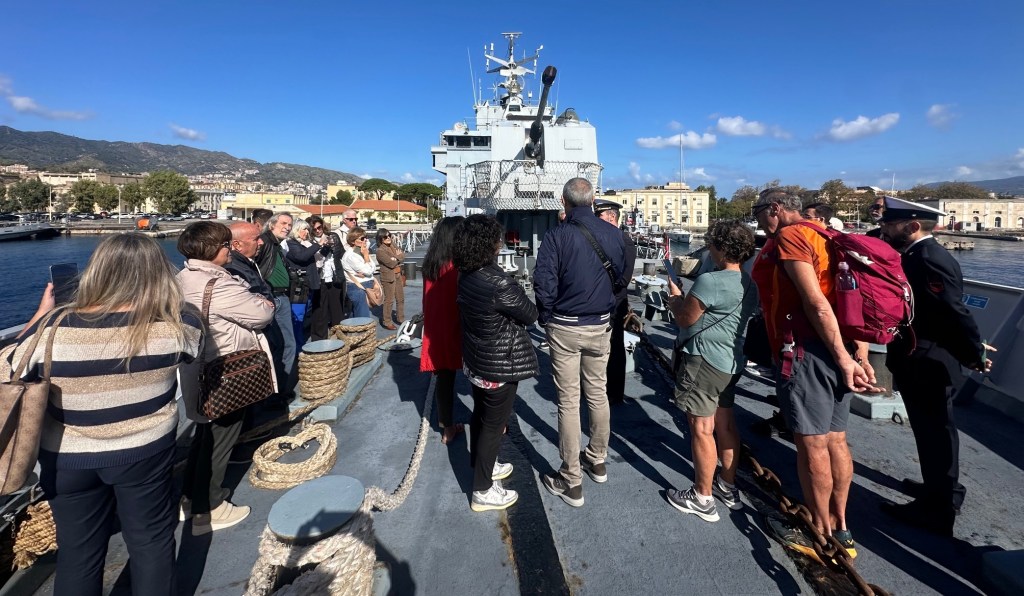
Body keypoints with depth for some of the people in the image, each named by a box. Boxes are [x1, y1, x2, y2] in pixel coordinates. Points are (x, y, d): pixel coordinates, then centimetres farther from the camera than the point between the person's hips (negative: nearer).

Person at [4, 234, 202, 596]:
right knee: (152, 542, 19)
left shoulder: (52, 328, -20)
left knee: (77, 553, 24)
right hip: (146, 452, -1)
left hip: (67, 460, 2)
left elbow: (10, 375, -2)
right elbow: (191, 322, 5)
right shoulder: (175, 324, -20)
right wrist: (166, 299, 12)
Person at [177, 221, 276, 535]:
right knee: (219, 440, 7)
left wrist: (252, 302, -2)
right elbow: (262, 313, -22)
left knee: (205, 433, 24)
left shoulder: (185, 277, 5)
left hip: (198, 373, 10)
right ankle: (207, 510, 22)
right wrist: (266, 304, -2)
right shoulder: (218, 285, -26)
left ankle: (190, 497, 40)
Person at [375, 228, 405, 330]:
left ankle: (401, 319, 29)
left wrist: (396, 258, -17)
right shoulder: (380, 251, -15)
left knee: (401, 298, 15)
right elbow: (391, 264, -20)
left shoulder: (392, 245, 9)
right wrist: (398, 257, -4)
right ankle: (387, 322, 9)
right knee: (389, 300, -2)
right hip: (388, 277, -8)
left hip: (398, 275, 8)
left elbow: (403, 256, 2)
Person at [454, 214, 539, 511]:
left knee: (480, 415, 23)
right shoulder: (498, 282, -28)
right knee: (494, 424, 7)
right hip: (500, 364, -8)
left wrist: (513, 295, -1)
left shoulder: (467, 275, -2)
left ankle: (482, 466, 45)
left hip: (476, 359, 8)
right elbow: (530, 315, -15)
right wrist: (522, 298, 2)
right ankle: (483, 491, 23)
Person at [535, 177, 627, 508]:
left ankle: (572, 482, 15)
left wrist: (546, 318, 0)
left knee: (568, 401, 4)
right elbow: (621, 276, 7)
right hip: (601, 326, 4)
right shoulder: (614, 233, -1)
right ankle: (597, 461, 37)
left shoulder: (556, 236, -14)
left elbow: (543, 284, -16)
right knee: (598, 393, 19)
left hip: (564, 328, -4)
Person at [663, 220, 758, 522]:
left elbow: (685, 318, -12)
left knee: (702, 429, 2)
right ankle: (728, 488, 35)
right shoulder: (748, 284, 7)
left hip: (704, 361, -9)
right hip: (731, 361, 9)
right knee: (725, 424, 19)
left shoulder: (709, 281, -22)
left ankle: (703, 499, 16)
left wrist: (675, 297, 6)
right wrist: (684, 300, 16)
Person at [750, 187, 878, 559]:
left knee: (812, 444, 1)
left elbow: (816, 302, -17)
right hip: (837, 349, 9)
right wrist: (860, 356, 9)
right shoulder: (822, 237, 19)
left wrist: (843, 359, -16)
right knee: (835, 440, 15)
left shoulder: (787, 237, -8)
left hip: (806, 350, -9)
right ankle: (840, 529, 28)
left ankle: (820, 535, 16)